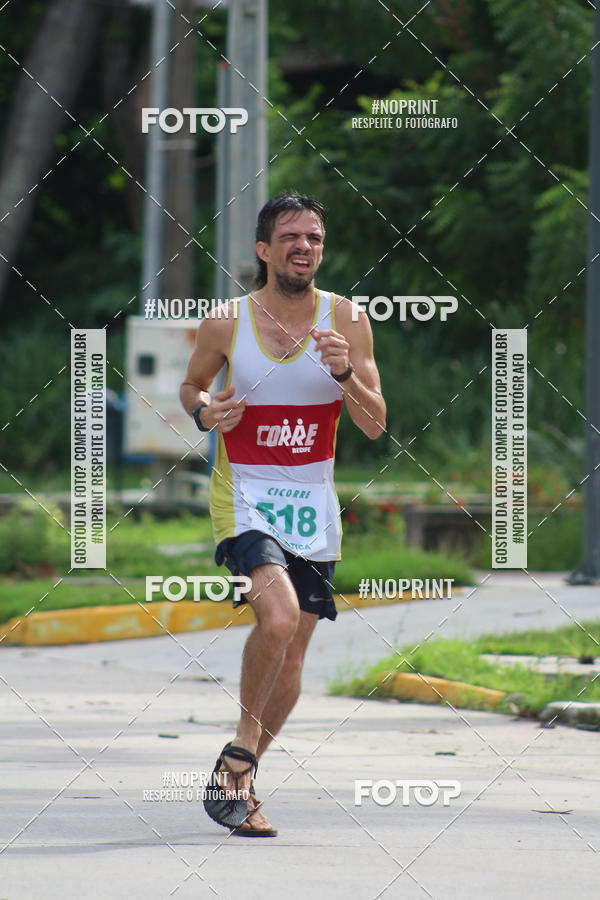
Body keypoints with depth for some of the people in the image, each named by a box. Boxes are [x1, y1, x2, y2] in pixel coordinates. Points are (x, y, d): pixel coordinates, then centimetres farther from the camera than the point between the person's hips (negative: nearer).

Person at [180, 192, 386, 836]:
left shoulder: (346, 321, -2)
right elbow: (192, 384, 14)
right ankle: (245, 737, -6)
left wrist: (344, 372, -21)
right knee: (280, 615, -28)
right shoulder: (225, 323, -5)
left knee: (291, 656, 8)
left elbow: (374, 426, -3)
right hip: (244, 498, -3)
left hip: (312, 505, 3)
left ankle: (241, 777, 27)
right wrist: (203, 412, -9)